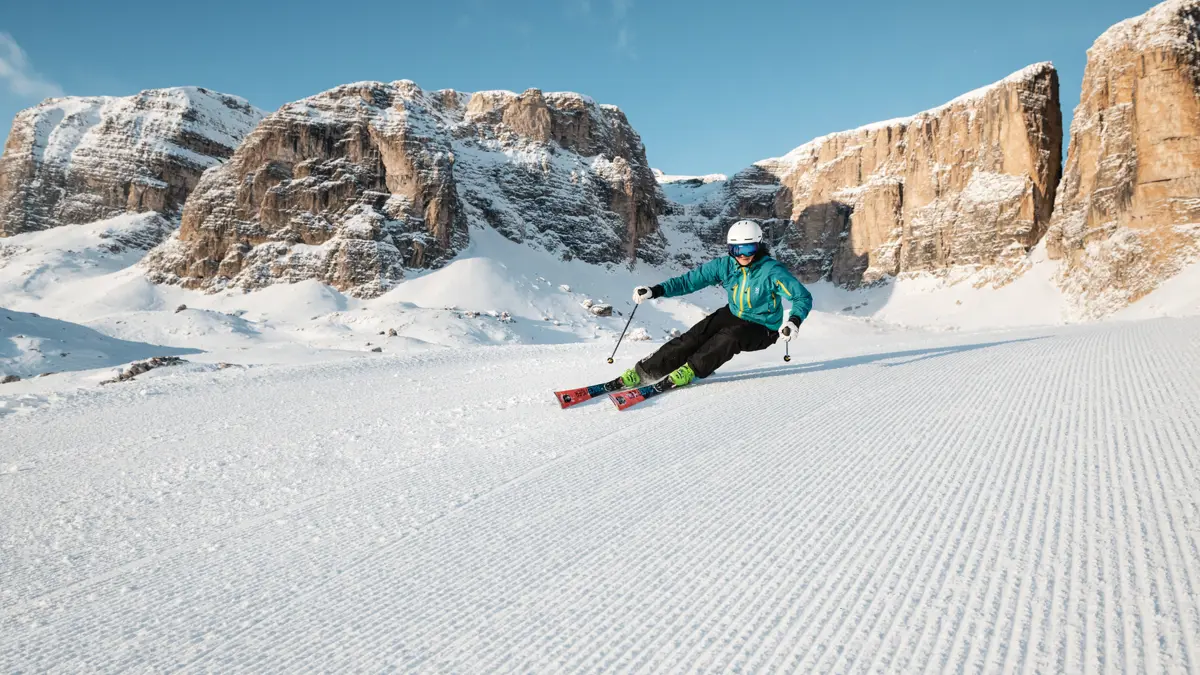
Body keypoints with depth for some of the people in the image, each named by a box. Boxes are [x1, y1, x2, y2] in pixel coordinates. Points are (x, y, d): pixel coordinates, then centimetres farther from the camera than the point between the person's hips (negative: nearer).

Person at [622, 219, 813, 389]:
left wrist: (794, 321, -41)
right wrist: (655, 291, -24)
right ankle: (645, 371, -21)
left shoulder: (772, 271, -22)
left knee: (729, 336, -36)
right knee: (696, 335, -20)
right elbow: (690, 280, -12)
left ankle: (691, 370, -28)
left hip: (762, 329, -3)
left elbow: (803, 297, -20)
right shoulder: (725, 265, -11)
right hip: (733, 315, 4)